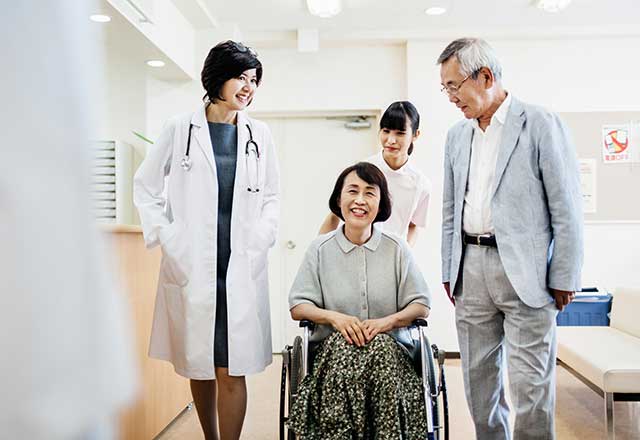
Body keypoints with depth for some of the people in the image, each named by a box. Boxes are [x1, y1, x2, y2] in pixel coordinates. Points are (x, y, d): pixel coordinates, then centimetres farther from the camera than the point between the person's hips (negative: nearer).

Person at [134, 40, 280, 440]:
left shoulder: (259, 134, 9)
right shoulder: (181, 129, 3)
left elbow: (272, 197, 14)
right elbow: (145, 186, 8)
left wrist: (260, 240, 0)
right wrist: (166, 238, -1)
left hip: (242, 268, 1)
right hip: (191, 267, 0)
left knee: (232, 372, -1)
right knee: (198, 367, 11)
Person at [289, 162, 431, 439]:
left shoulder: (397, 249, 6)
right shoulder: (320, 249, 5)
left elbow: (421, 306, 5)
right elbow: (297, 307, 4)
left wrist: (388, 321, -15)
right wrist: (333, 316, -16)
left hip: (390, 348, 1)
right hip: (334, 348, 0)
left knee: (379, 346, -34)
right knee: (343, 344, -34)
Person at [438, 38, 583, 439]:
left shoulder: (542, 124, -5)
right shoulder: (457, 136, 13)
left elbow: (566, 208, -6)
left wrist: (564, 279, -8)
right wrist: (450, 271, 13)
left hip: (524, 272, -5)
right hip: (471, 269, 6)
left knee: (531, 383, -1)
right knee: (478, 376, 12)